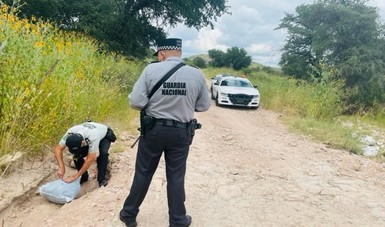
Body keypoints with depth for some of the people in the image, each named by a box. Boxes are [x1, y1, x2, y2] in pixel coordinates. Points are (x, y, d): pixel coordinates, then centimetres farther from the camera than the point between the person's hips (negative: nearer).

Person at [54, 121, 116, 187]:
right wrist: (61, 167, -38)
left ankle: (101, 179, -15)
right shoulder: (70, 133, -34)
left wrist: (75, 177, -38)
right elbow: (58, 149, -25)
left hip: (104, 136, -4)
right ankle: (84, 177, 8)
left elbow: (89, 160, -42)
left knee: (102, 153, -32)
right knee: (77, 156, -16)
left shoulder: (93, 138, -47)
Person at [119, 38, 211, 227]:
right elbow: (204, 106, 3)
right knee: (176, 177, 14)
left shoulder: (151, 69, -11)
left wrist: (152, 103, 8)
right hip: (182, 133, 1)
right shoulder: (197, 74, -5)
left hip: (153, 130, -1)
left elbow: (136, 102, -13)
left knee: (143, 173, 15)